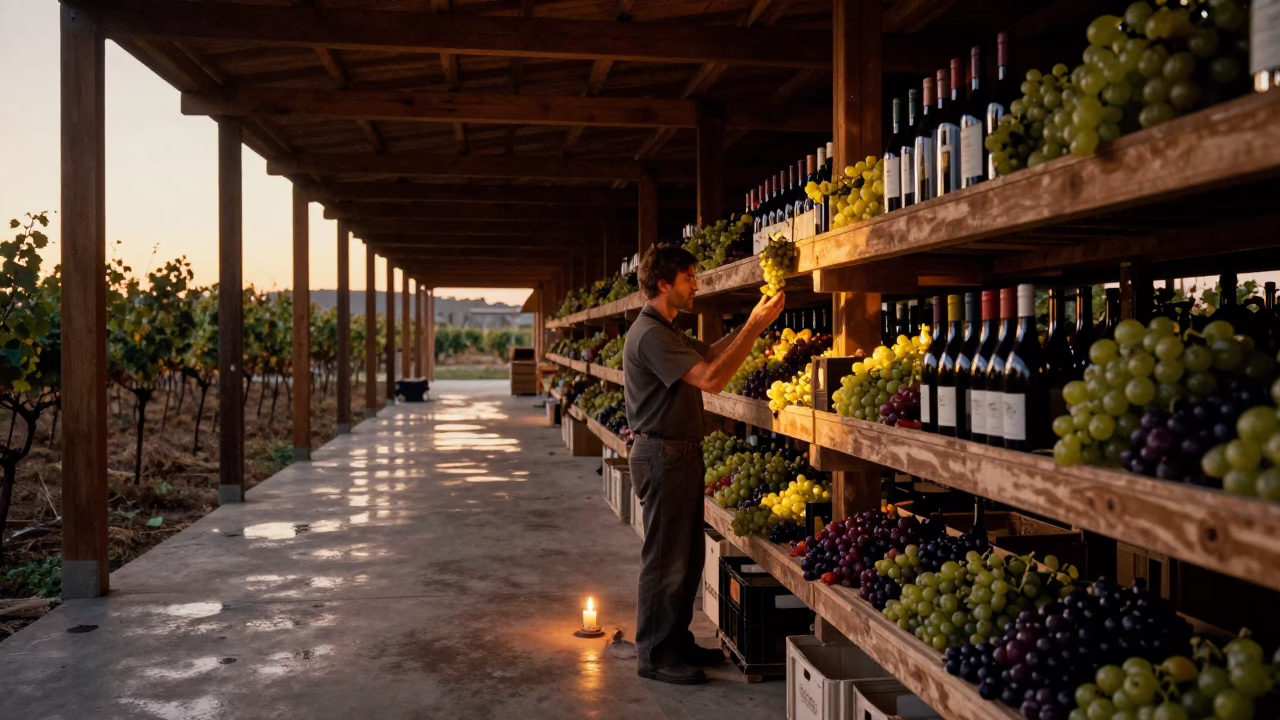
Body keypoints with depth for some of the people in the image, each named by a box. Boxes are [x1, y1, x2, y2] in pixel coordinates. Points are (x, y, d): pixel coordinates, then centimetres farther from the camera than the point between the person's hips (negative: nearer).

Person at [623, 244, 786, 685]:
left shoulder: (666, 331, 16)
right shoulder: (650, 334, -20)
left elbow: (710, 354, 15)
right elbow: (711, 378, -26)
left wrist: (752, 323, 5)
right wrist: (755, 327, -23)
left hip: (681, 453, 11)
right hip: (662, 455, -11)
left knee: (688, 554, 17)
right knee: (665, 558, -1)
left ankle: (677, 641, 29)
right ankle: (654, 655, 11)